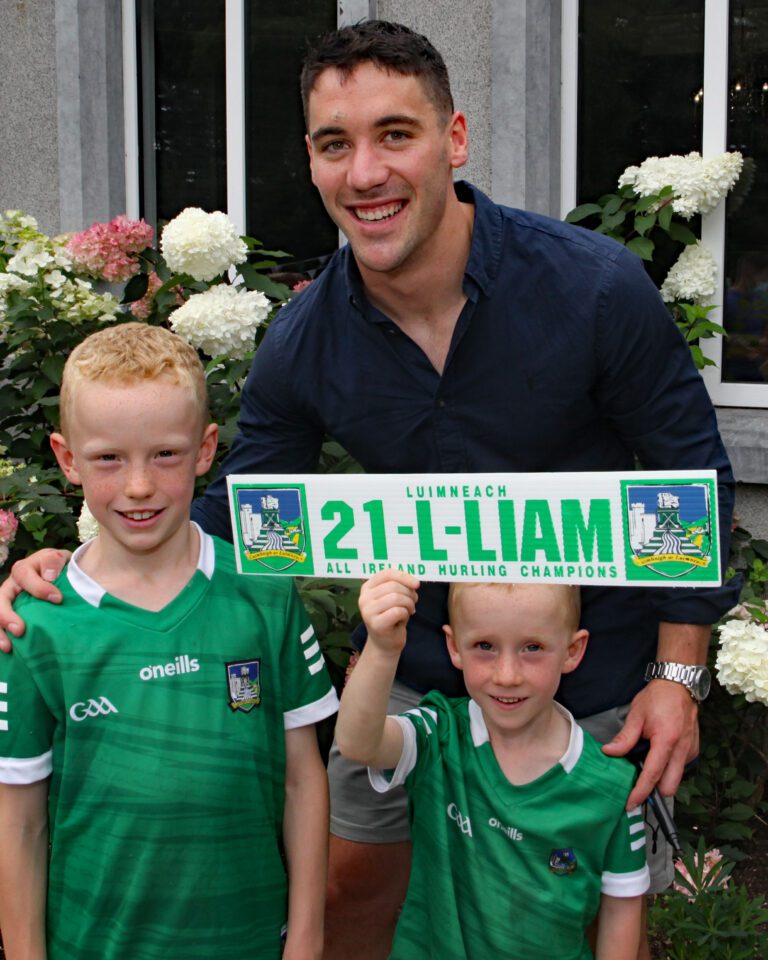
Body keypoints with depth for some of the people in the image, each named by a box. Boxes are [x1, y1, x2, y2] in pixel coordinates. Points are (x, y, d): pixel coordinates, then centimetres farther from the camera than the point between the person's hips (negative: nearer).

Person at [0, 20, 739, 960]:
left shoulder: (595, 287, -22)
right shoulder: (303, 340, -13)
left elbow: (692, 476, -11)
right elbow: (229, 512, -2)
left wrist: (677, 673, -12)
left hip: (596, 674, -2)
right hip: (419, 662, 3)